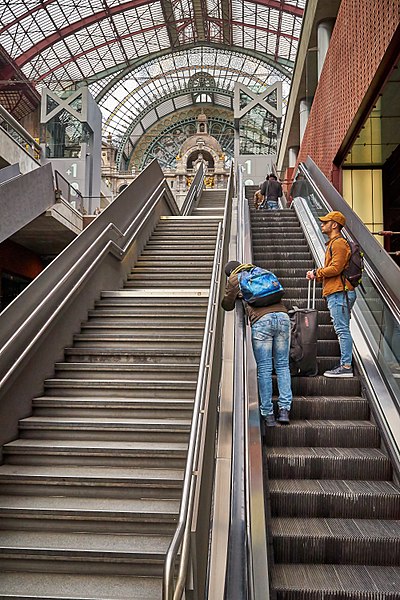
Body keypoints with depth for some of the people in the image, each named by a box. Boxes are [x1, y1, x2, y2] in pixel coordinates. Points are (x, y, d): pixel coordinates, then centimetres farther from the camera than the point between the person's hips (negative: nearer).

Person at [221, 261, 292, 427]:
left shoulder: (233, 280, 17)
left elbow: (227, 306, 22)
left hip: (261, 320, -4)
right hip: (282, 315, 4)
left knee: (264, 369, 2)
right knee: (282, 365, 10)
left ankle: (268, 414, 3)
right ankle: (284, 410, 4)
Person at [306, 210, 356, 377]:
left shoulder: (338, 243, -9)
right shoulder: (333, 243, 24)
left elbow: (336, 268, -18)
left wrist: (316, 273, -7)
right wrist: (317, 274, 9)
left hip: (339, 293, -11)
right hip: (336, 293, 11)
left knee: (342, 330, -10)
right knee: (342, 330, 11)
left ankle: (346, 367, -8)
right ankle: (345, 364, 16)